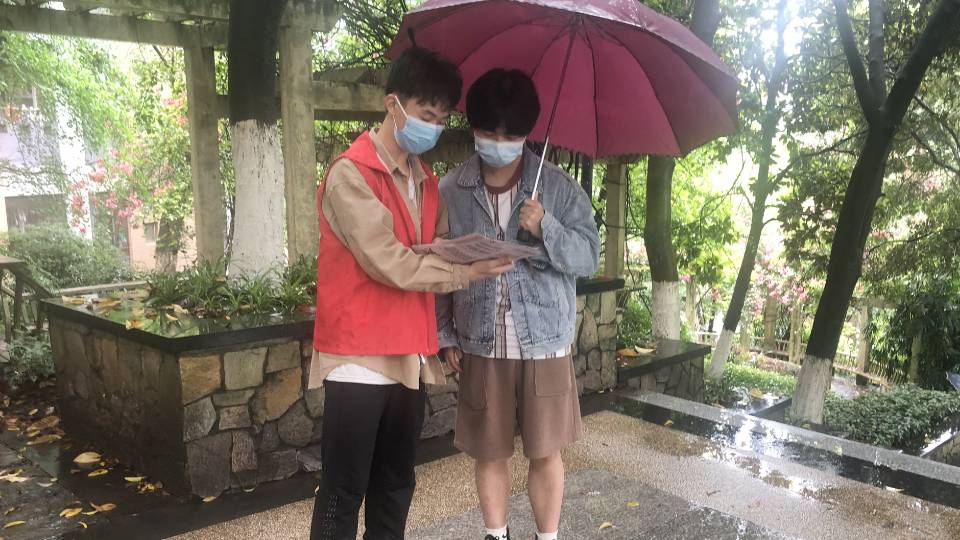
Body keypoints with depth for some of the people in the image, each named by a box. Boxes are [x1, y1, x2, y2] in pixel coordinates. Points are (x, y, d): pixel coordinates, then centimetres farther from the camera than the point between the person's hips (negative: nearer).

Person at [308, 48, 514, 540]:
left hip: (409, 356, 7)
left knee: (395, 485, 17)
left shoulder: (426, 182, 15)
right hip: (359, 357, -7)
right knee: (343, 492, 2)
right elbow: (391, 264, -18)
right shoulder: (351, 175, -10)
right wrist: (469, 272, -12)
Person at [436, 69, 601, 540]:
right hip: (481, 346, 1)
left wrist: (546, 229, -22)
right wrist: (444, 336, -2)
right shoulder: (450, 191, -1)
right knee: (489, 453, 14)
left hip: (545, 343, -1)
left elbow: (589, 257, -5)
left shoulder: (557, 186, -4)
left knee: (546, 452, 11)